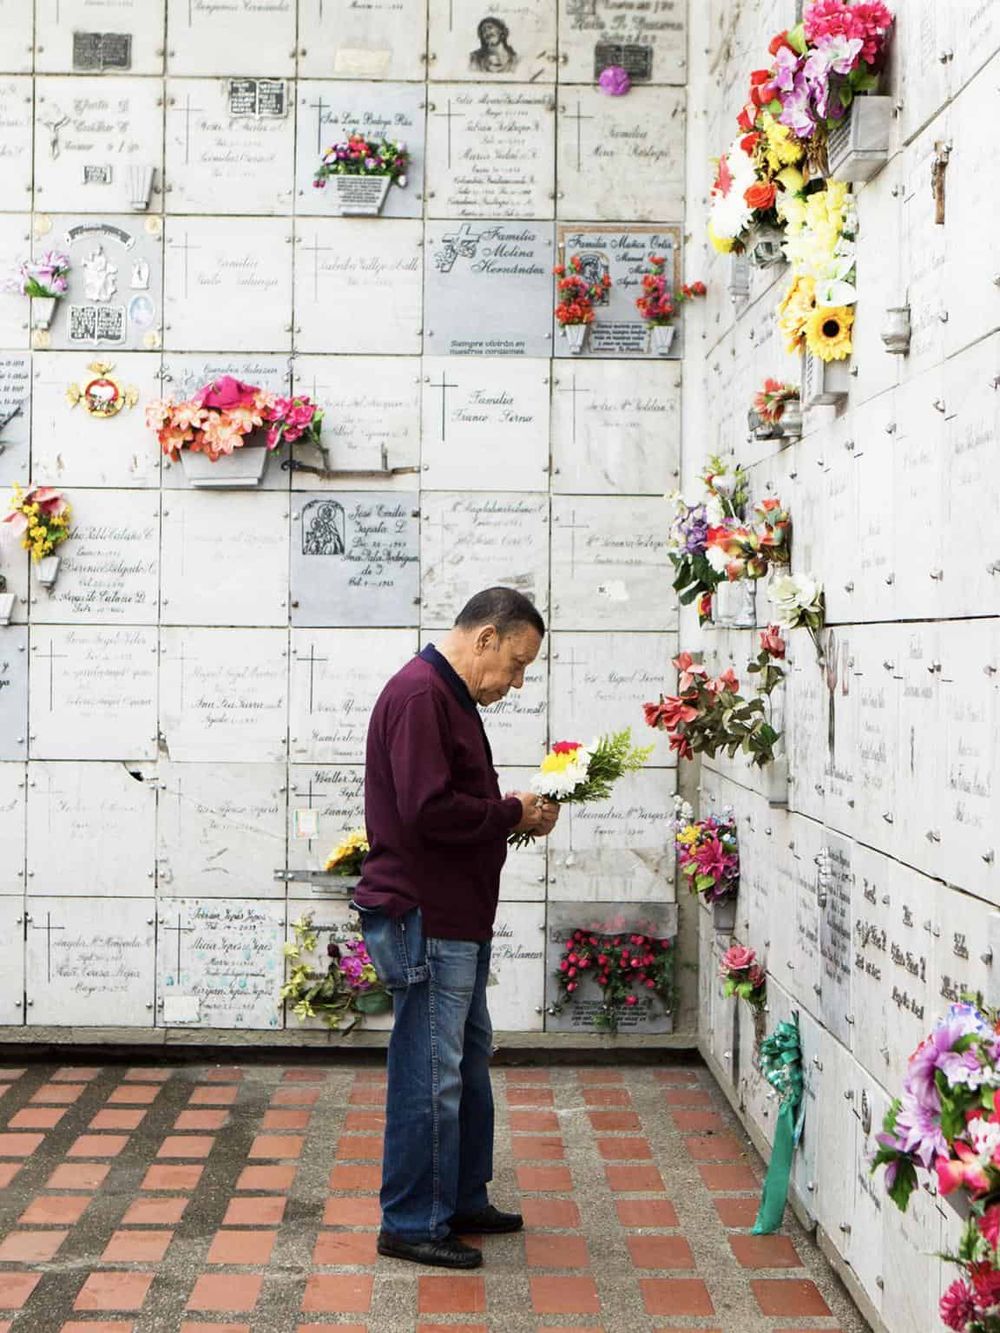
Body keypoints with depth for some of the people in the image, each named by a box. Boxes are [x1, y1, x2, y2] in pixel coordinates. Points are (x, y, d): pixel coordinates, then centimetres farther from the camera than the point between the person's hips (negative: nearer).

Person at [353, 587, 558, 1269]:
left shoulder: (450, 698, 17)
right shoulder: (420, 694, -17)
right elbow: (429, 810, -26)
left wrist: (515, 811, 4)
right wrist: (513, 813, -14)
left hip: (456, 917, 11)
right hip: (424, 918, -11)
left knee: (469, 1063, 19)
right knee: (430, 1074, -2)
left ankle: (464, 1202, 31)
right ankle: (412, 1224, 10)